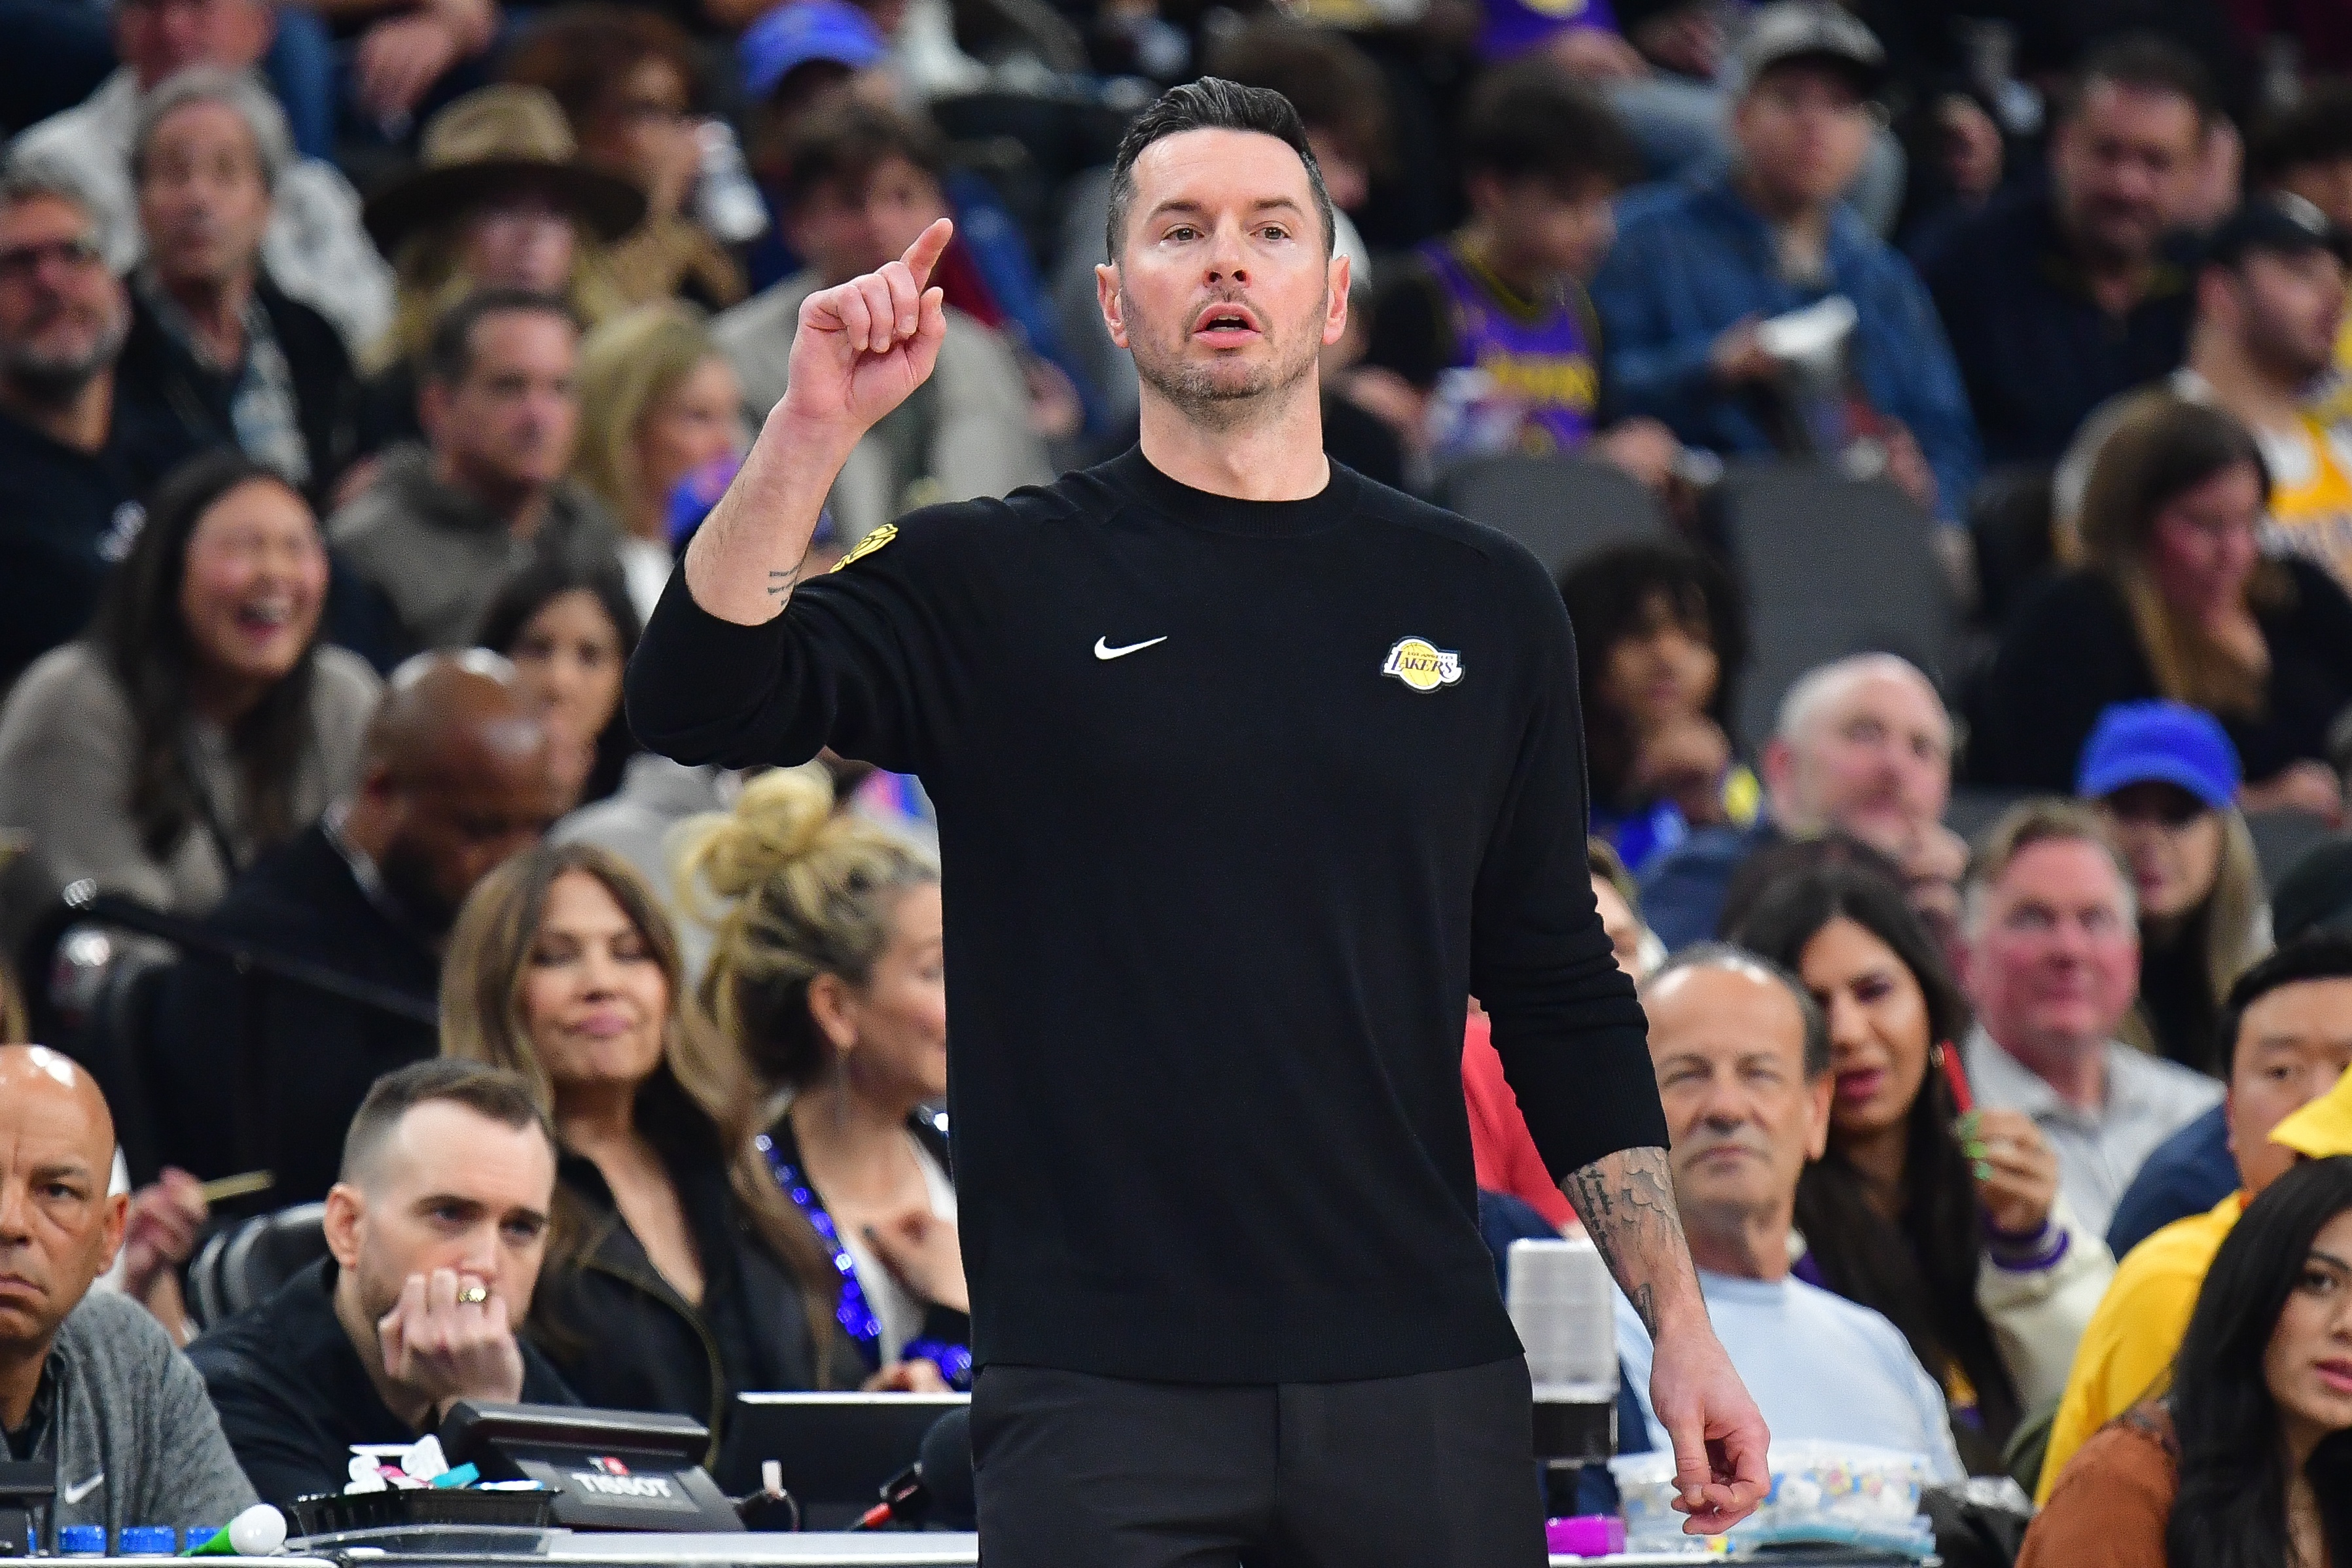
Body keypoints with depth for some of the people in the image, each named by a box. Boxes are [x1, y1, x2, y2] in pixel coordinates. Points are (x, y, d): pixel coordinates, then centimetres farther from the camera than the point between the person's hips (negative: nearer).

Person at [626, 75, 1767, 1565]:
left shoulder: (1483, 603, 12)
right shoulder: (994, 583, 5)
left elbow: (1564, 998, 15)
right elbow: (702, 701, -10)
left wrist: (1682, 1323, 9)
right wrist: (815, 430, -20)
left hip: (1424, 1384, 2)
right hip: (1103, 1389, -2)